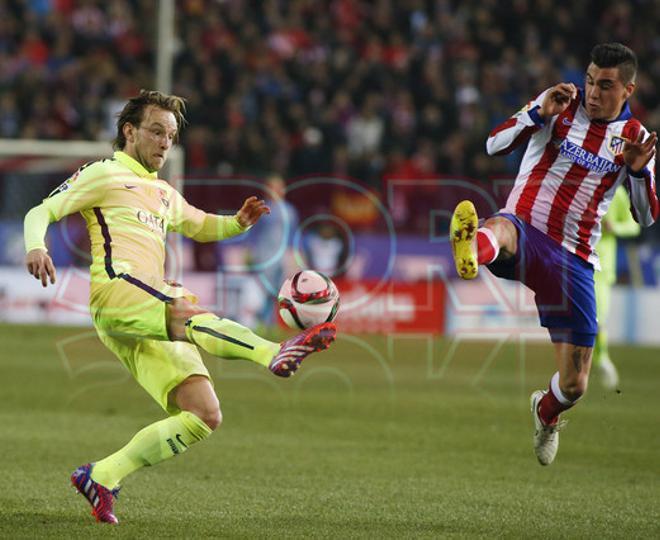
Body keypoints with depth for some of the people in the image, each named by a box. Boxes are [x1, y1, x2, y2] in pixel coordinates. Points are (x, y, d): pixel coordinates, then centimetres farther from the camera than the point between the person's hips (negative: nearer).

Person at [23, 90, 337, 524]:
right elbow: (42, 212, 6)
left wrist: (239, 222, 24)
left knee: (205, 416, -8)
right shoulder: (104, 175, 13)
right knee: (190, 315, -38)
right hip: (117, 294, -8)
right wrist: (36, 247, -18)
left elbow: (201, 226, 48)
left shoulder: (164, 194, 33)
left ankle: (102, 476, -3)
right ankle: (274, 353, -65)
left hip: (152, 321, 8)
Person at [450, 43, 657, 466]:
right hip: (525, 235, -2)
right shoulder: (562, 105, 3)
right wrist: (540, 113, -18)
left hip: (574, 263, 2)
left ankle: (547, 411, 41)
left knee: (574, 386, 4)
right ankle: (471, 254, -81)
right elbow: (495, 145, -2)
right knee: (500, 228, -43)